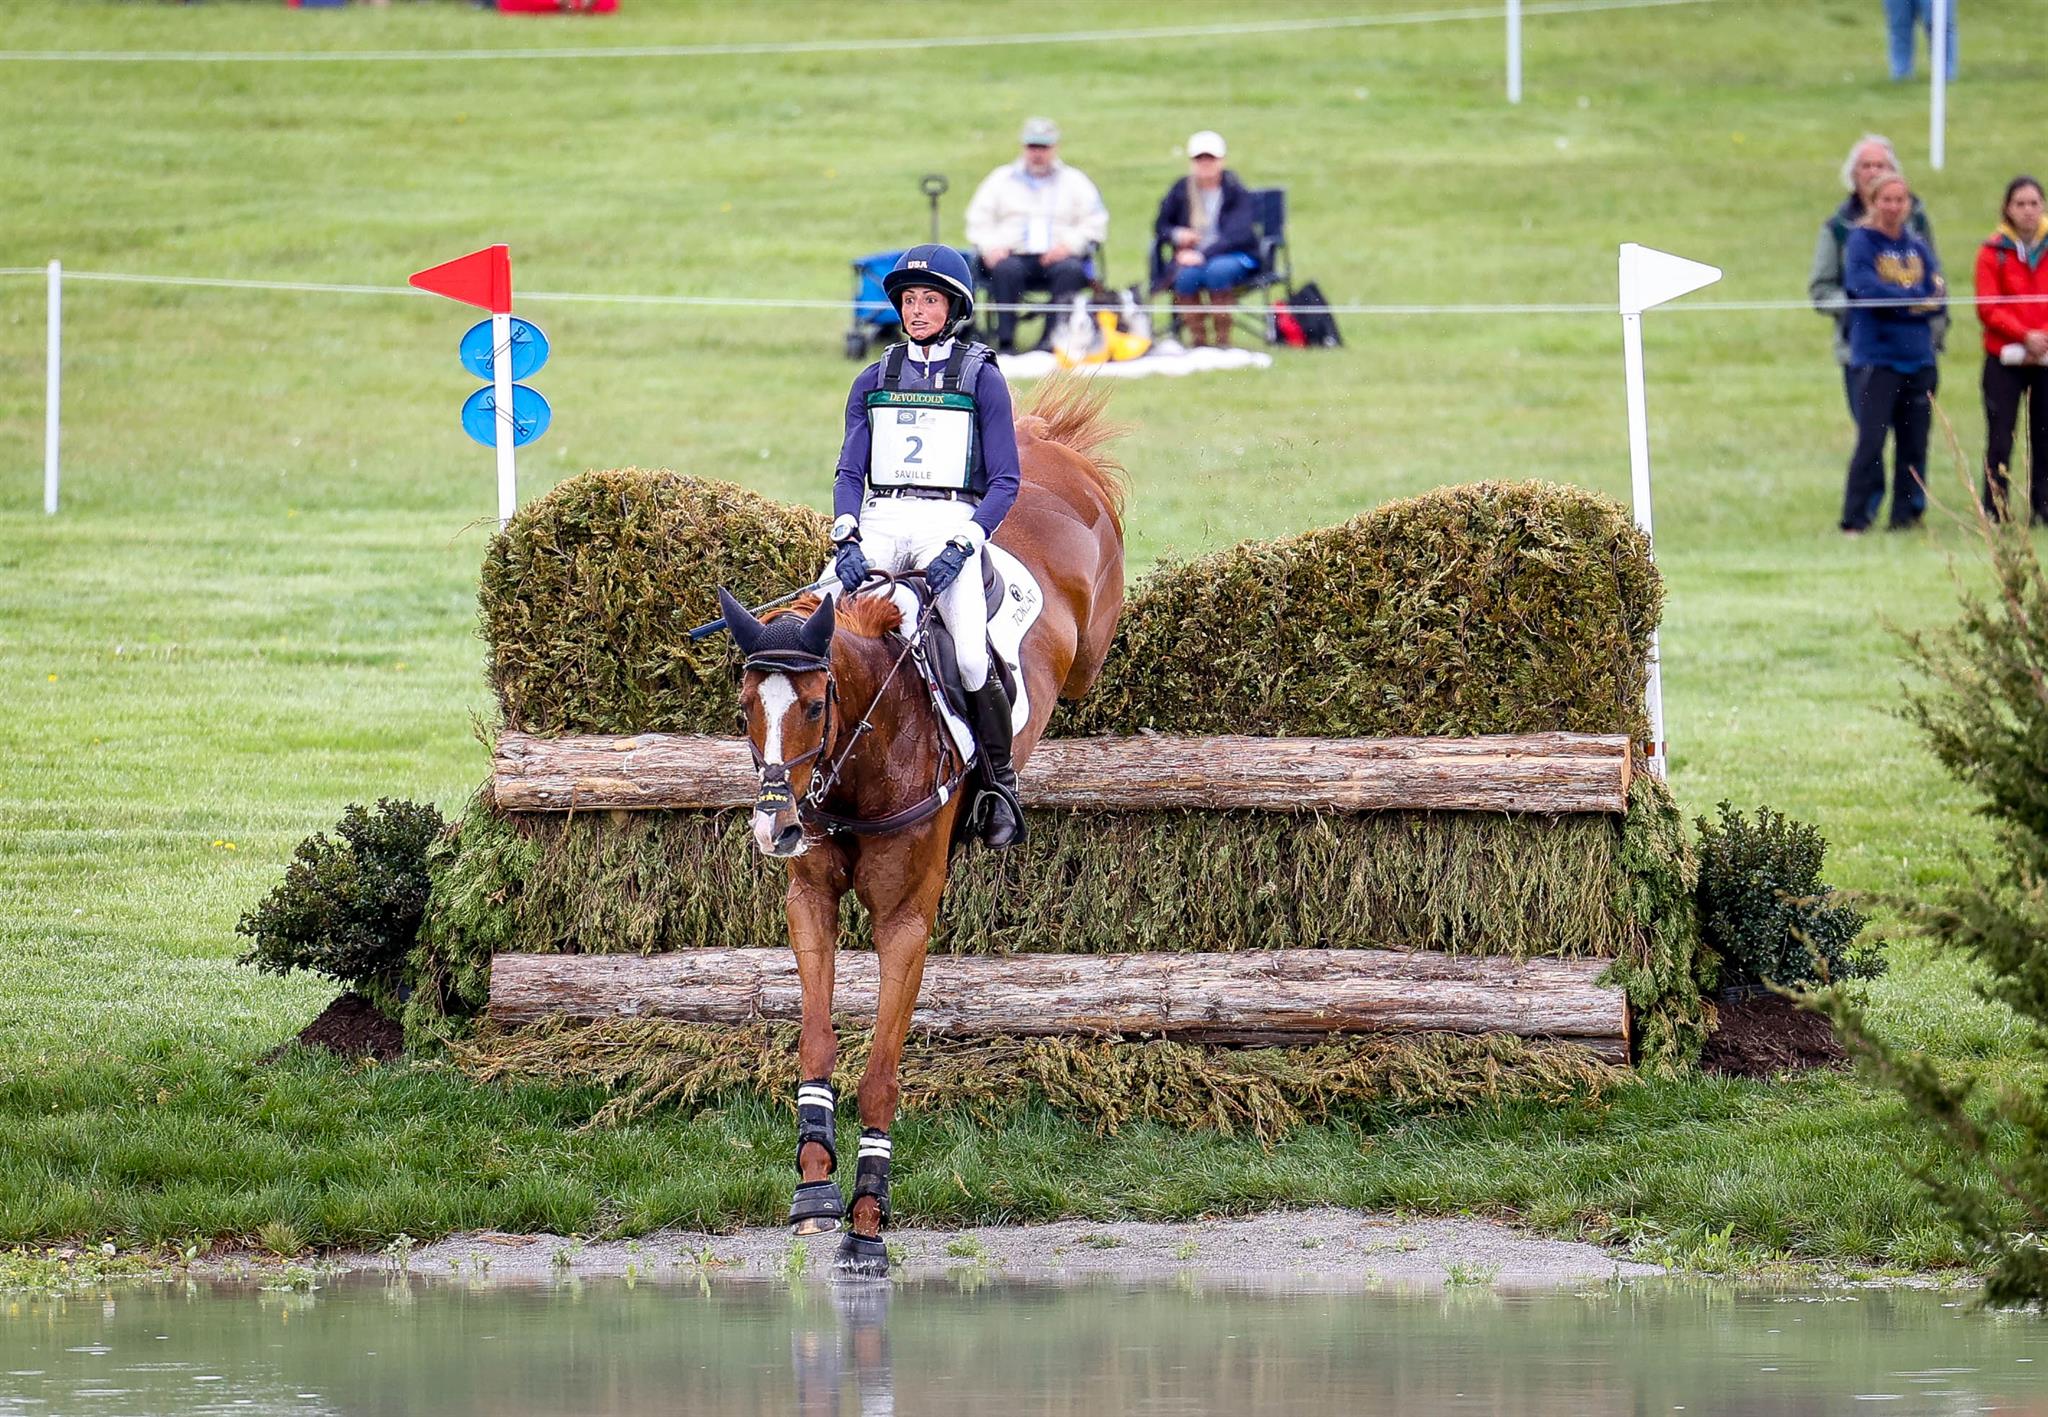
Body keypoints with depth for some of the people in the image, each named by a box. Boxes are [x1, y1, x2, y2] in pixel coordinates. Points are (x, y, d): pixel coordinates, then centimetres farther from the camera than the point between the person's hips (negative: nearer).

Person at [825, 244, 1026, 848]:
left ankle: (999, 782, -4)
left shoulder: (981, 378, 5)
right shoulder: (873, 381, 16)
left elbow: (1005, 482, 2)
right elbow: (849, 472, 13)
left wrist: (962, 546, -14)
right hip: (880, 522, 3)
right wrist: (847, 538, -7)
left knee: (973, 659, -25)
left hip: (951, 521, -3)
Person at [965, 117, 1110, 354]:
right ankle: (1005, 341, -36)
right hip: (1015, 254, 0)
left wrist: (1068, 244, -8)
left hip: (1059, 256, 0)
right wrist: (990, 247, -7)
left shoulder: (1074, 181, 18)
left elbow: (1095, 224, 9)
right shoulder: (1002, 179, 20)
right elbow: (978, 221, 14)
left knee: (1070, 269, -34)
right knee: (1006, 269, -35)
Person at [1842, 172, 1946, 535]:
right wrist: (1917, 297, -7)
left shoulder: (1918, 246, 13)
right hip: (1877, 356, -5)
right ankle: (1855, 520, -6)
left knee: (1914, 443, 5)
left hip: (1918, 356, 5)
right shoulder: (1861, 242, -2)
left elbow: (1937, 296, 3)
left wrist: (1896, 299, -13)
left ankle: (1907, 515, 12)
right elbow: (1867, 290, -15)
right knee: (1871, 440, -10)